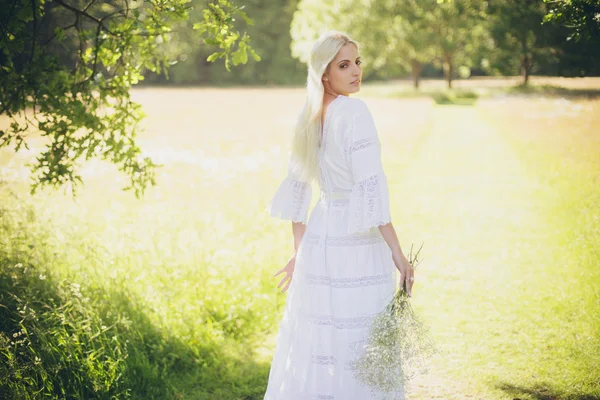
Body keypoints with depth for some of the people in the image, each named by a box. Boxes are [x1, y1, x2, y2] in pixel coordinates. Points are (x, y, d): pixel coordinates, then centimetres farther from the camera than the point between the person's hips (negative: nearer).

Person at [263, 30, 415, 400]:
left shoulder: (310, 118, 10)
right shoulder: (353, 111, -13)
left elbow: (296, 188, 14)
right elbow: (370, 186, -18)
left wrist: (300, 252, 19)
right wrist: (397, 252, -15)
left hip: (319, 235, 8)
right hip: (356, 244, -8)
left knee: (316, 346, 13)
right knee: (361, 347, 1)